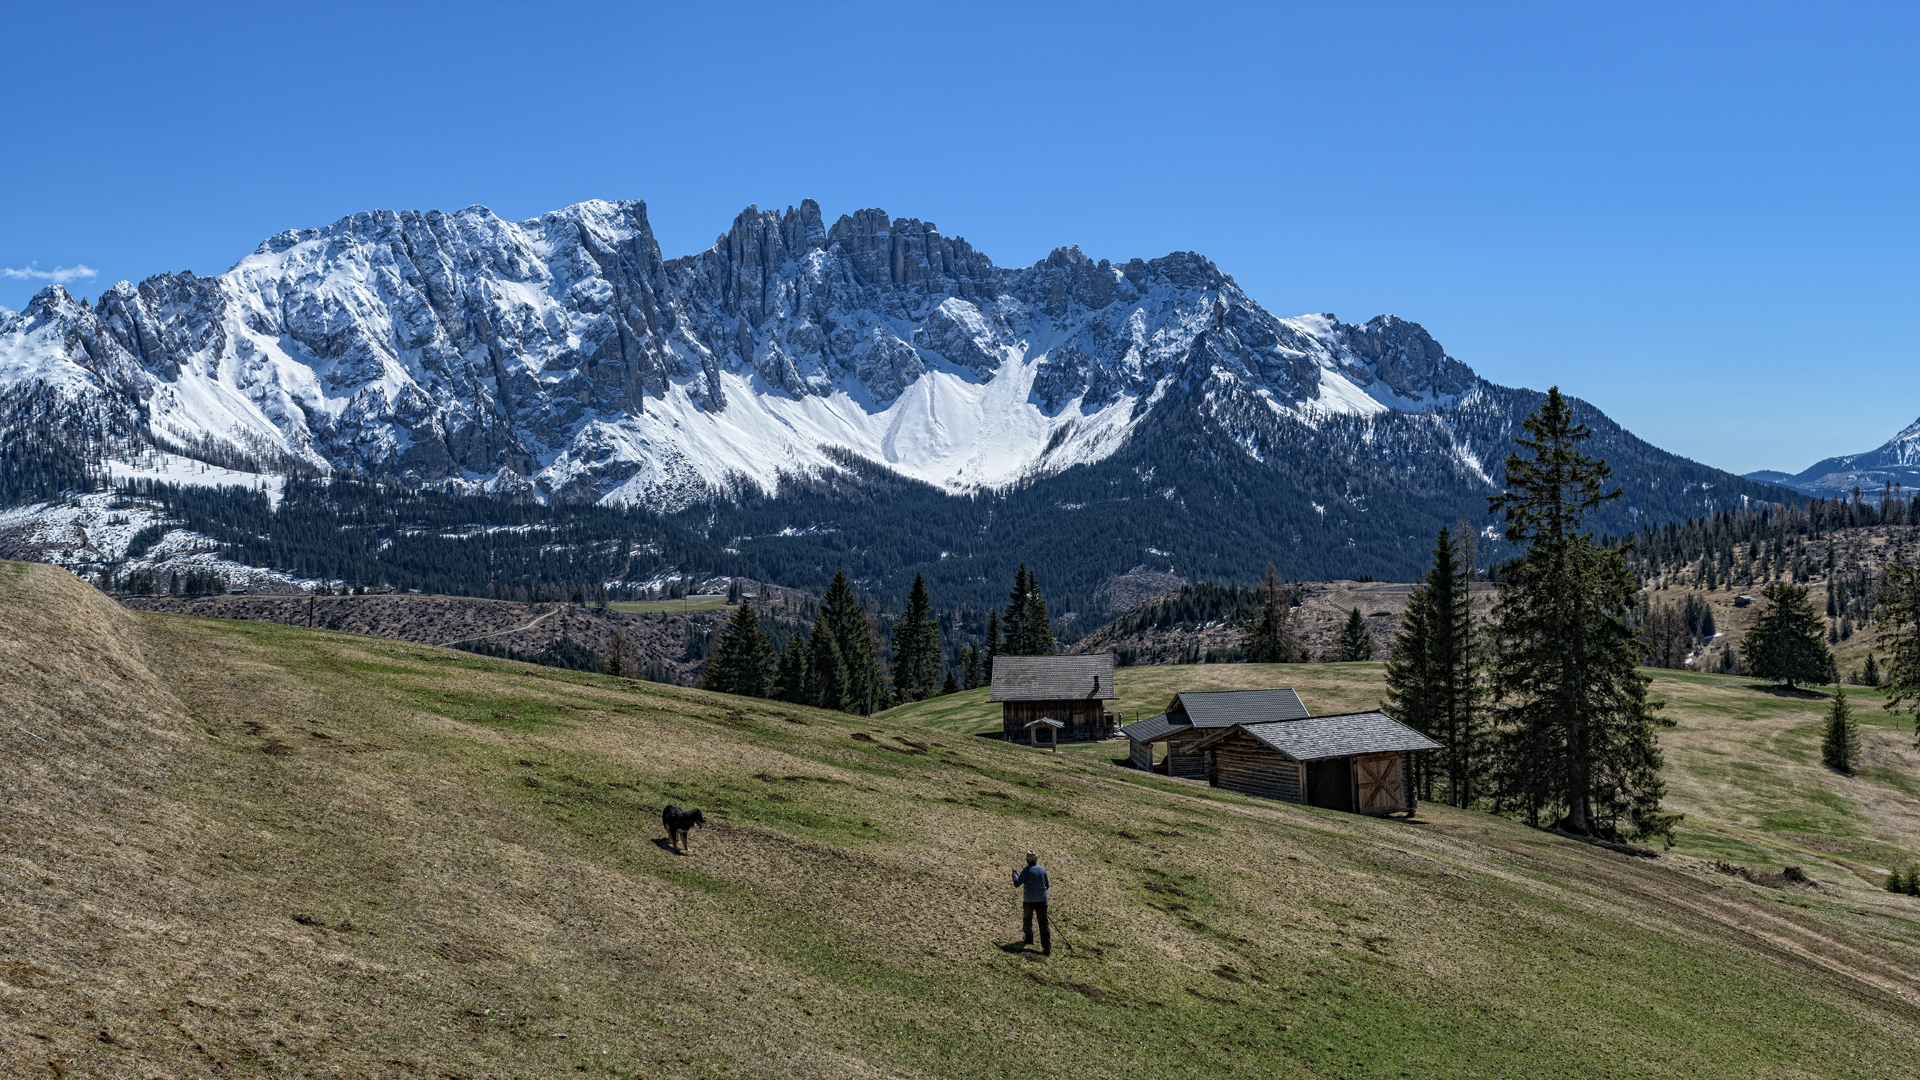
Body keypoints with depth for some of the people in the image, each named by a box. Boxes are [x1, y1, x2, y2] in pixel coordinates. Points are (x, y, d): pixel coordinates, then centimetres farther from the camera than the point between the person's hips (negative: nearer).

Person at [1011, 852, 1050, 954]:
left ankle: (1029, 939, 36)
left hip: (1030, 900, -3)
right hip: (1042, 899, 3)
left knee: (1027, 920, 21)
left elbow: (1017, 883, -7)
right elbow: (1047, 885, 18)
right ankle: (1047, 948, -8)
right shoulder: (1043, 870, 9)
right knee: (1043, 924, -1)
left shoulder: (1027, 870, -7)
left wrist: (1014, 874, 11)